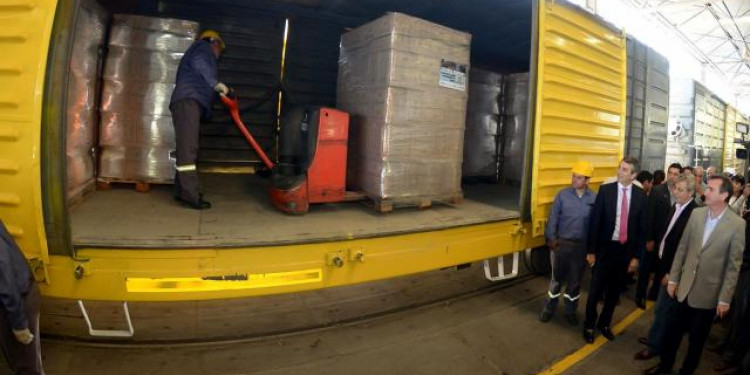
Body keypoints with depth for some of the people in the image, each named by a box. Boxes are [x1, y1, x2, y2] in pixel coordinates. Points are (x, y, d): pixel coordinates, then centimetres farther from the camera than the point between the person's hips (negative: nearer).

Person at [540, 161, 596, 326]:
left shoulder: (594, 198, -4)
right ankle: (549, 309, 28)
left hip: (581, 246, 0)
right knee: (557, 278, 12)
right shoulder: (562, 195, -5)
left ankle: (570, 311, 31)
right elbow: (553, 218, -2)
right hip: (561, 243, 0)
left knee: (575, 281, 13)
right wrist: (551, 238, -4)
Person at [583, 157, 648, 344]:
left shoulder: (640, 195, -2)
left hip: (626, 250, 2)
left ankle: (604, 324, 33)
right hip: (606, 248, -2)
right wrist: (591, 251, -7)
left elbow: (642, 227, 2)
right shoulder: (605, 190, -7)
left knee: (615, 290, 15)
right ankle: (589, 326, 22)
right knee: (596, 290, 4)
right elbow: (594, 221, -6)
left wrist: (636, 255, 1)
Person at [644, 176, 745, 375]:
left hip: (708, 293, -3)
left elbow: (734, 265, -10)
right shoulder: (696, 213, -2)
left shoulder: (737, 224, -13)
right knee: (674, 331, 17)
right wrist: (673, 278, 5)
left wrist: (725, 299, -9)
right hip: (685, 287, 3)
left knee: (697, 338, 14)